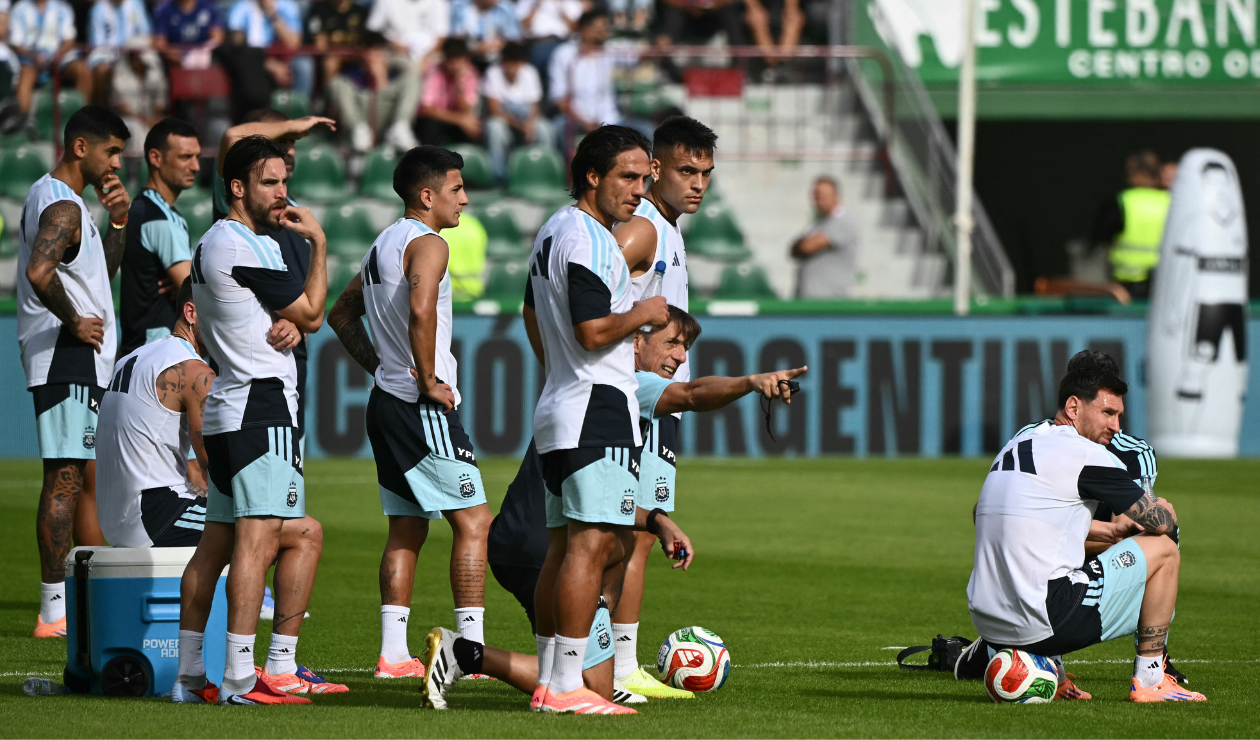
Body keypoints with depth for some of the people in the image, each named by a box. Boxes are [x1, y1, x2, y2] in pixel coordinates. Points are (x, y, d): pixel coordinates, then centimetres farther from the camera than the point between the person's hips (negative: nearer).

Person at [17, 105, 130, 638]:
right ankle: (54, 612, -9)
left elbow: (101, 272, 27)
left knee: (88, 478, 15)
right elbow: (39, 272, -32)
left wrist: (117, 221, 13)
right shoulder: (63, 207, -15)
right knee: (65, 479, -9)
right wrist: (75, 322, -19)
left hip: (80, 362, 11)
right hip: (69, 361, -11)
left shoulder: (46, 197, 19)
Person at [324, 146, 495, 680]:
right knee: (473, 520, -7)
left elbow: (342, 316, 27)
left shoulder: (382, 245, 18)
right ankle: (473, 648, -10)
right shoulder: (427, 244, -12)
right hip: (422, 409, -10)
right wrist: (428, 380, -20)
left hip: (387, 398, 10)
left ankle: (393, 652, 10)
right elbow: (420, 309, -30)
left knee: (407, 529, 12)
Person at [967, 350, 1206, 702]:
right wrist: (1161, 510, 21)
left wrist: (1108, 532, 30)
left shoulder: (1016, 446, 17)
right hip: (1045, 625, -8)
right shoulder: (1086, 455, -8)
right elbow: (1162, 521, -2)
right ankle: (1149, 681, 11)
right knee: (1163, 550, 7)